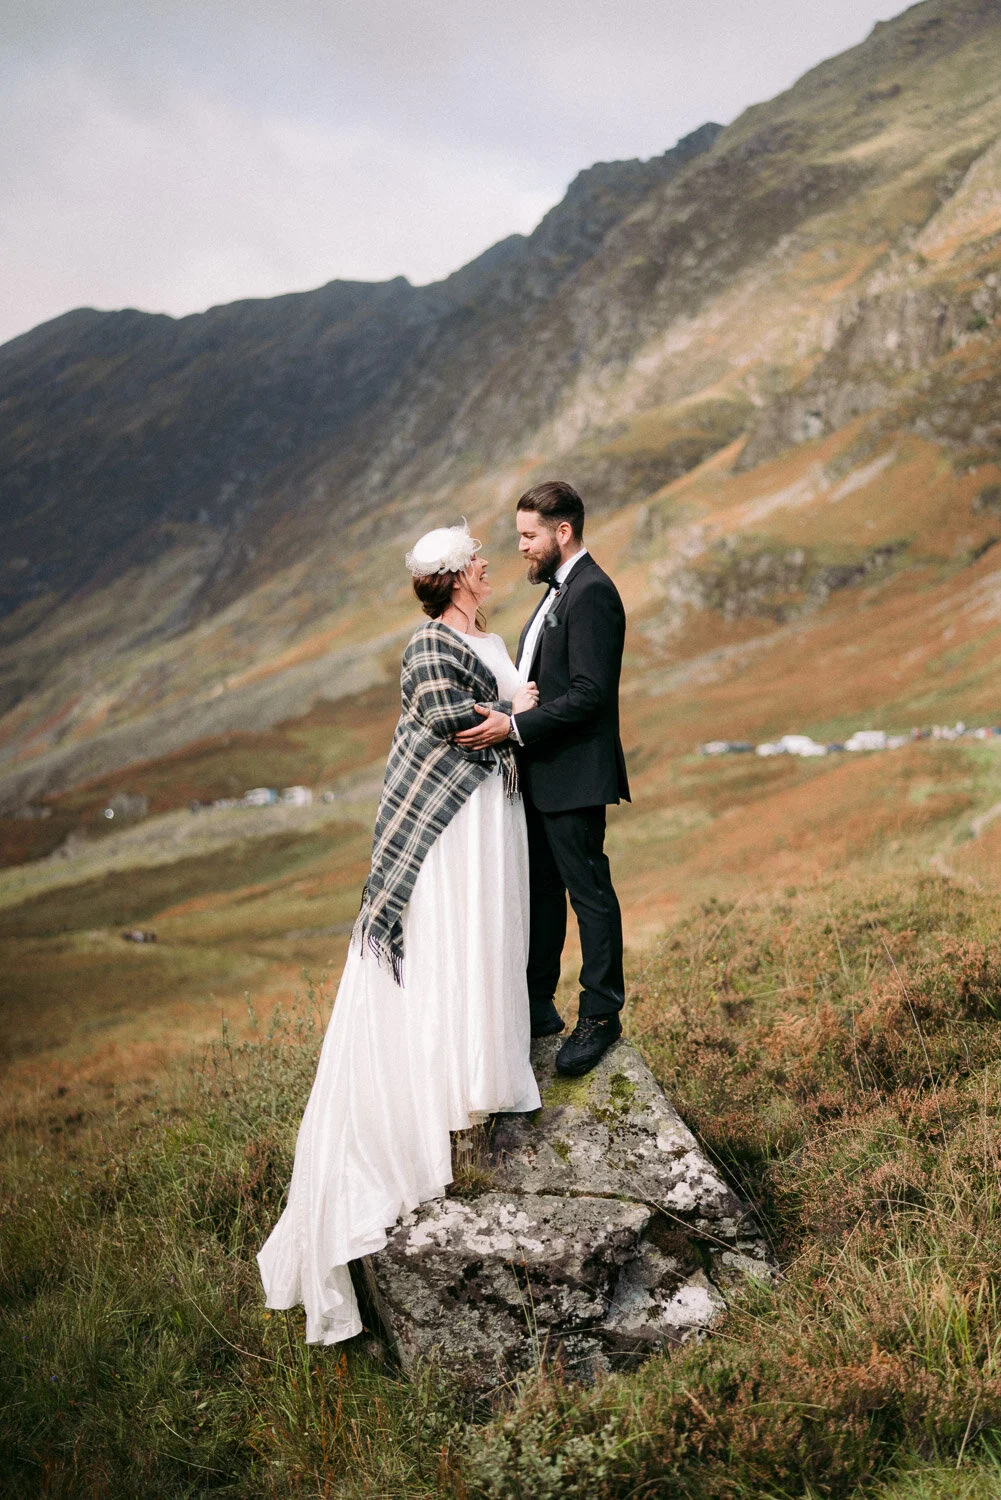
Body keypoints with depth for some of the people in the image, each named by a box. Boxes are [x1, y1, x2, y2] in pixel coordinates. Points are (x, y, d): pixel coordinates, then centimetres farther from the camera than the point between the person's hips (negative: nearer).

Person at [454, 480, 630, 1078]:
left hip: (574, 776, -10)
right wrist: (503, 712, 9)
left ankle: (601, 1016, 9)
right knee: (541, 888, 16)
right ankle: (539, 1007, 26)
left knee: (589, 890, -1)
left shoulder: (592, 593, -17)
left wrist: (513, 726, -24)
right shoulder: (561, 590, 16)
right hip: (543, 773, 10)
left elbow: (589, 694, -23)